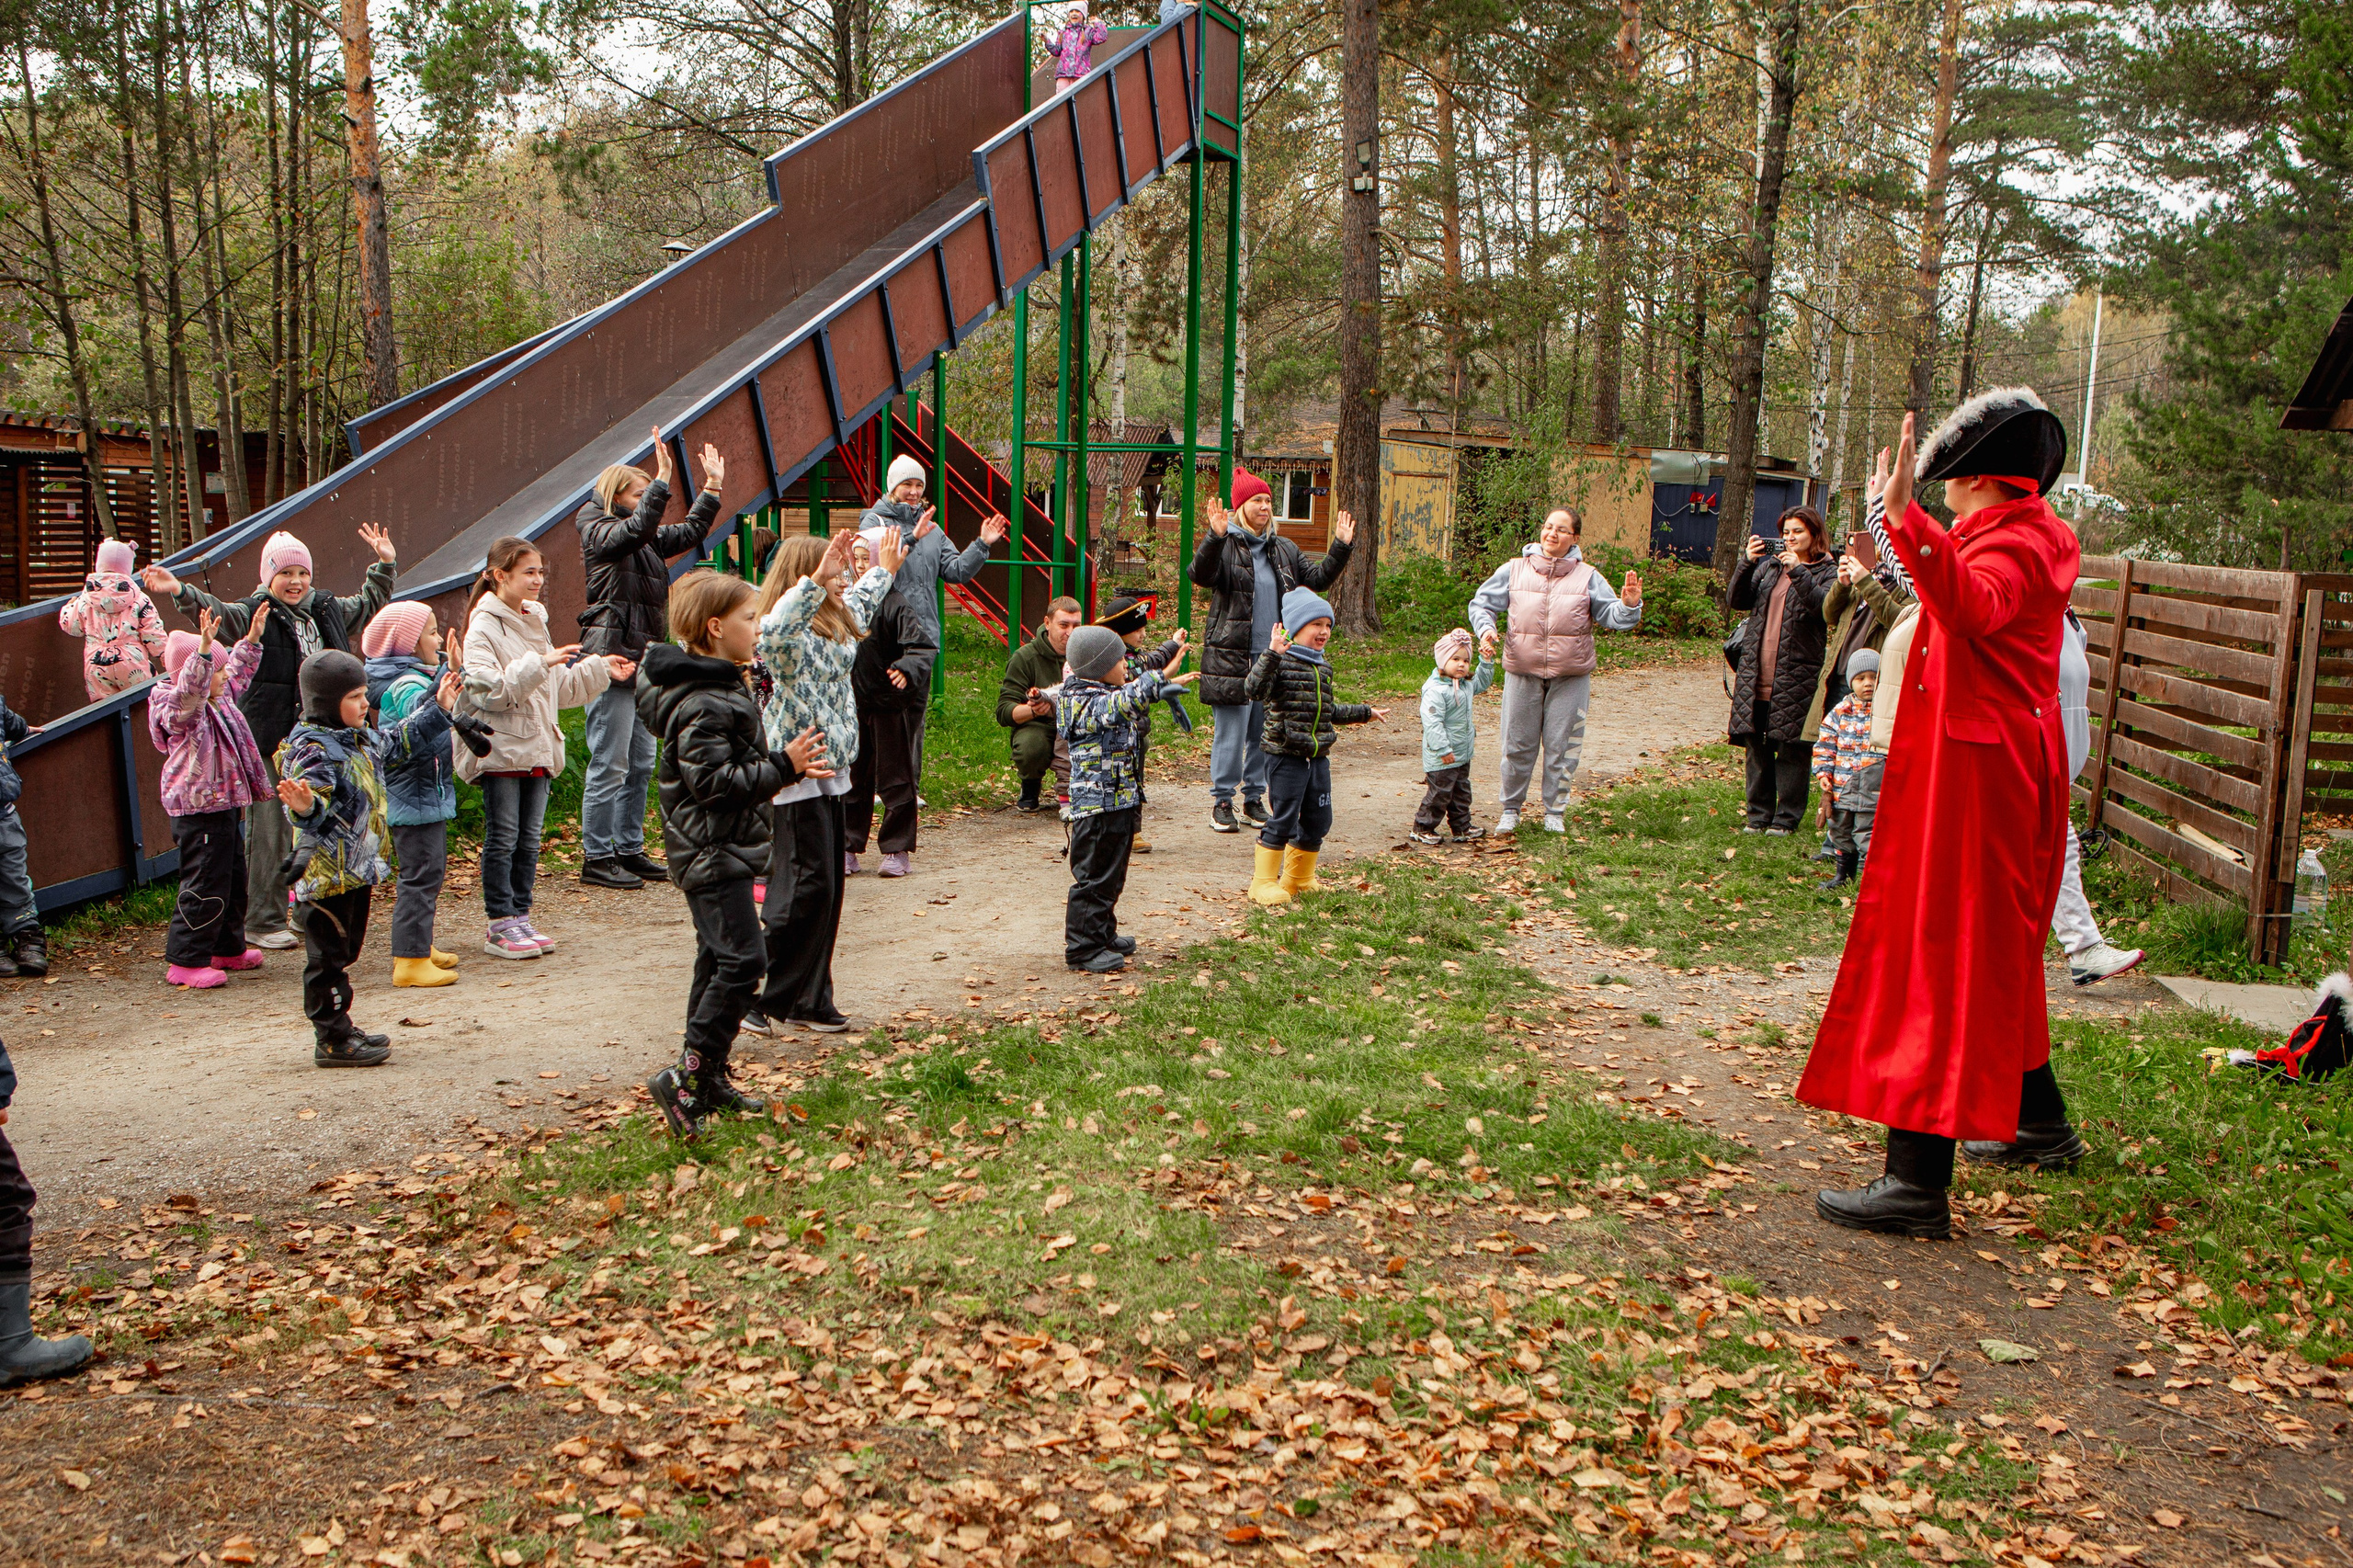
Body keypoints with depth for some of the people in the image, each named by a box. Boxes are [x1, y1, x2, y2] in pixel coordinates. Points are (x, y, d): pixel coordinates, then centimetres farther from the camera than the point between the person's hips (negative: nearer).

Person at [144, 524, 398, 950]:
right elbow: (217, 612, -23)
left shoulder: (328, 610, 13)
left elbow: (369, 605, 30)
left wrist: (385, 565, 30)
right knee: (270, 832, -4)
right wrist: (181, 592, -40)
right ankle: (263, 922, 4)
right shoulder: (255, 614, -5)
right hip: (270, 744, -6)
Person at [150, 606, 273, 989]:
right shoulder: (178, 710, -17)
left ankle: (227, 949, 32)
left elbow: (239, 673, 30)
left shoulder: (219, 699, 11)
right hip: (198, 811, -10)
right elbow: (191, 688, -39)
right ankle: (185, 961, -2)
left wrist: (252, 638, 28)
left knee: (233, 879, 19)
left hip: (225, 805, 10)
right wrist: (203, 648, -51)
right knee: (205, 885, -8)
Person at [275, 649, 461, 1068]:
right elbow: (315, 801, -32)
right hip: (325, 875, -10)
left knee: (344, 952, 18)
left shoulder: (360, 738, 9)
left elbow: (397, 740, 29)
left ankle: (340, 1028, 29)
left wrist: (437, 709, 32)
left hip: (356, 870, 10)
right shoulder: (313, 750, -20)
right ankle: (332, 1041, 7)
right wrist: (305, 806, -55)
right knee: (328, 957, 0)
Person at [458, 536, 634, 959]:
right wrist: (538, 664, -25)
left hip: (537, 747, 7)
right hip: (500, 748, -7)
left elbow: (560, 687, 22)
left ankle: (519, 917, 18)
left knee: (529, 839, 10)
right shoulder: (484, 627, -9)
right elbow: (488, 691, -20)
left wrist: (602, 670, 17)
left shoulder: (534, 621, 16)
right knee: (502, 838, -2)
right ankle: (499, 925, 4)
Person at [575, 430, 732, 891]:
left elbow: (688, 533, 25)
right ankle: (596, 858, 1)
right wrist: (663, 480, -30)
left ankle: (630, 850, 21)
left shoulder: (647, 539, 18)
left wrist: (713, 486, 18)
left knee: (641, 763, 13)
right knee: (609, 764, -6)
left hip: (642, 661, 9)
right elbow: (636, 529, -26)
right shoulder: (600, 532, -7)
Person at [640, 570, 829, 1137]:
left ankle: (709, 1079, 22)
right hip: (712, 852, -11)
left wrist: (788, 765, 15)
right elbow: (715, 782, -25)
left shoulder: (720, 686, 13)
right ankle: (685, 1078, -11)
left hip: (722, 851, 11)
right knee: (741, 962, -13)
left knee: (718, 962, 14)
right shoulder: (702, 703, -21)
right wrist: (785, 766, -24)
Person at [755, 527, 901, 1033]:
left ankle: (808, 1001, 17)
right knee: (806, 885, -10)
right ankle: (755, 995, -1)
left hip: (830, 772, 10)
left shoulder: (834, 621, 14)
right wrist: (816, 580, -48)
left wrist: (885, 570, 53)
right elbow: (773, 631, -42)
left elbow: (861, 602, 40)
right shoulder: (789, 629, -15)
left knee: (825, 886, 10)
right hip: (797, 773, -10)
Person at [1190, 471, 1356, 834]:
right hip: (1232, 658, -6)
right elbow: (1200, 575, -24)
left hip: (1274, 660, 6)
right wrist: (1215, 537, -39)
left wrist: (1340, 547, 3)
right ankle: (1221, 801, 8)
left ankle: (1254, 798, 23)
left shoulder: (1284, 549, 13)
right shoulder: (1225, 545, -6)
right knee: (1231, 732, -3)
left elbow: (1318, 578, 15)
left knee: (1265, 732, 11)